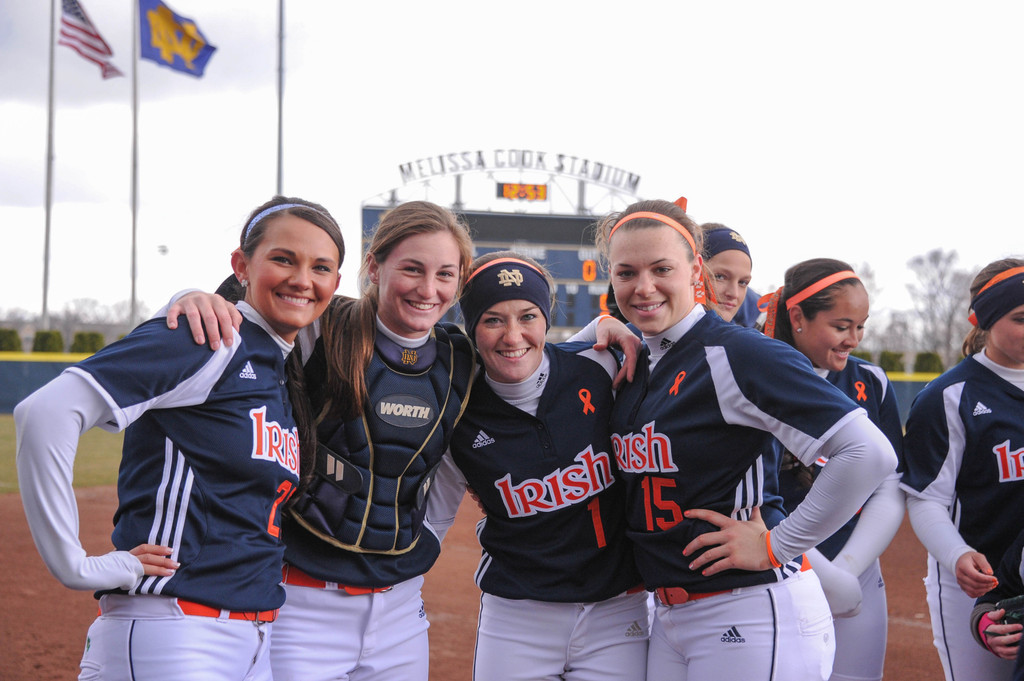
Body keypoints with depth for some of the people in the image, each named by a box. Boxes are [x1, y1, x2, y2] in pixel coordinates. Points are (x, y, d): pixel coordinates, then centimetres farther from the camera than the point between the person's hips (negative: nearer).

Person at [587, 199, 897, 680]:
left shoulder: (739, 353, -15)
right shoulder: (633, 365, 8)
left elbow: (870, 453, -22)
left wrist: (776, 544, -16)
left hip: (754, 619, -7)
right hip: (670, 618, 8)